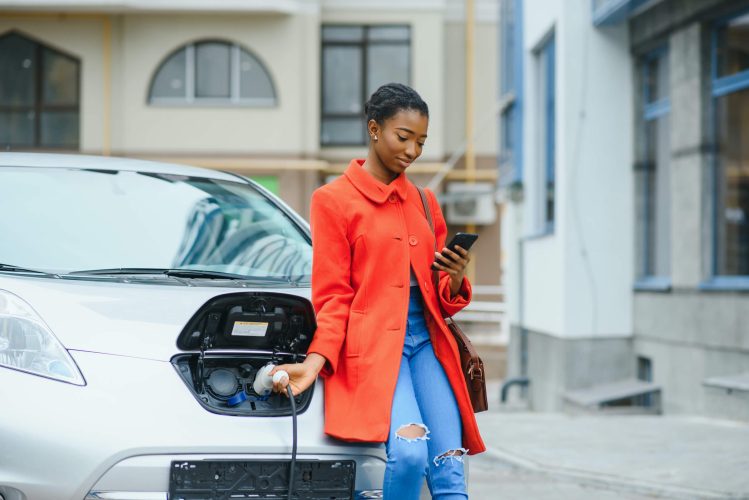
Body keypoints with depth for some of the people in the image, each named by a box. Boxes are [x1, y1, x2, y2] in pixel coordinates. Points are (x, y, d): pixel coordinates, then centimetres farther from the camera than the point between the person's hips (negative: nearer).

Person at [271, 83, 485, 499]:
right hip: (373, 344, -5)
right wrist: (316, 361, -14)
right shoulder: (333, 200, 2)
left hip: (427, 341, 5)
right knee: (410, 450, -29)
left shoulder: (424, 202, 17)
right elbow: (333, 297, 0)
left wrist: (456, 278, -2)